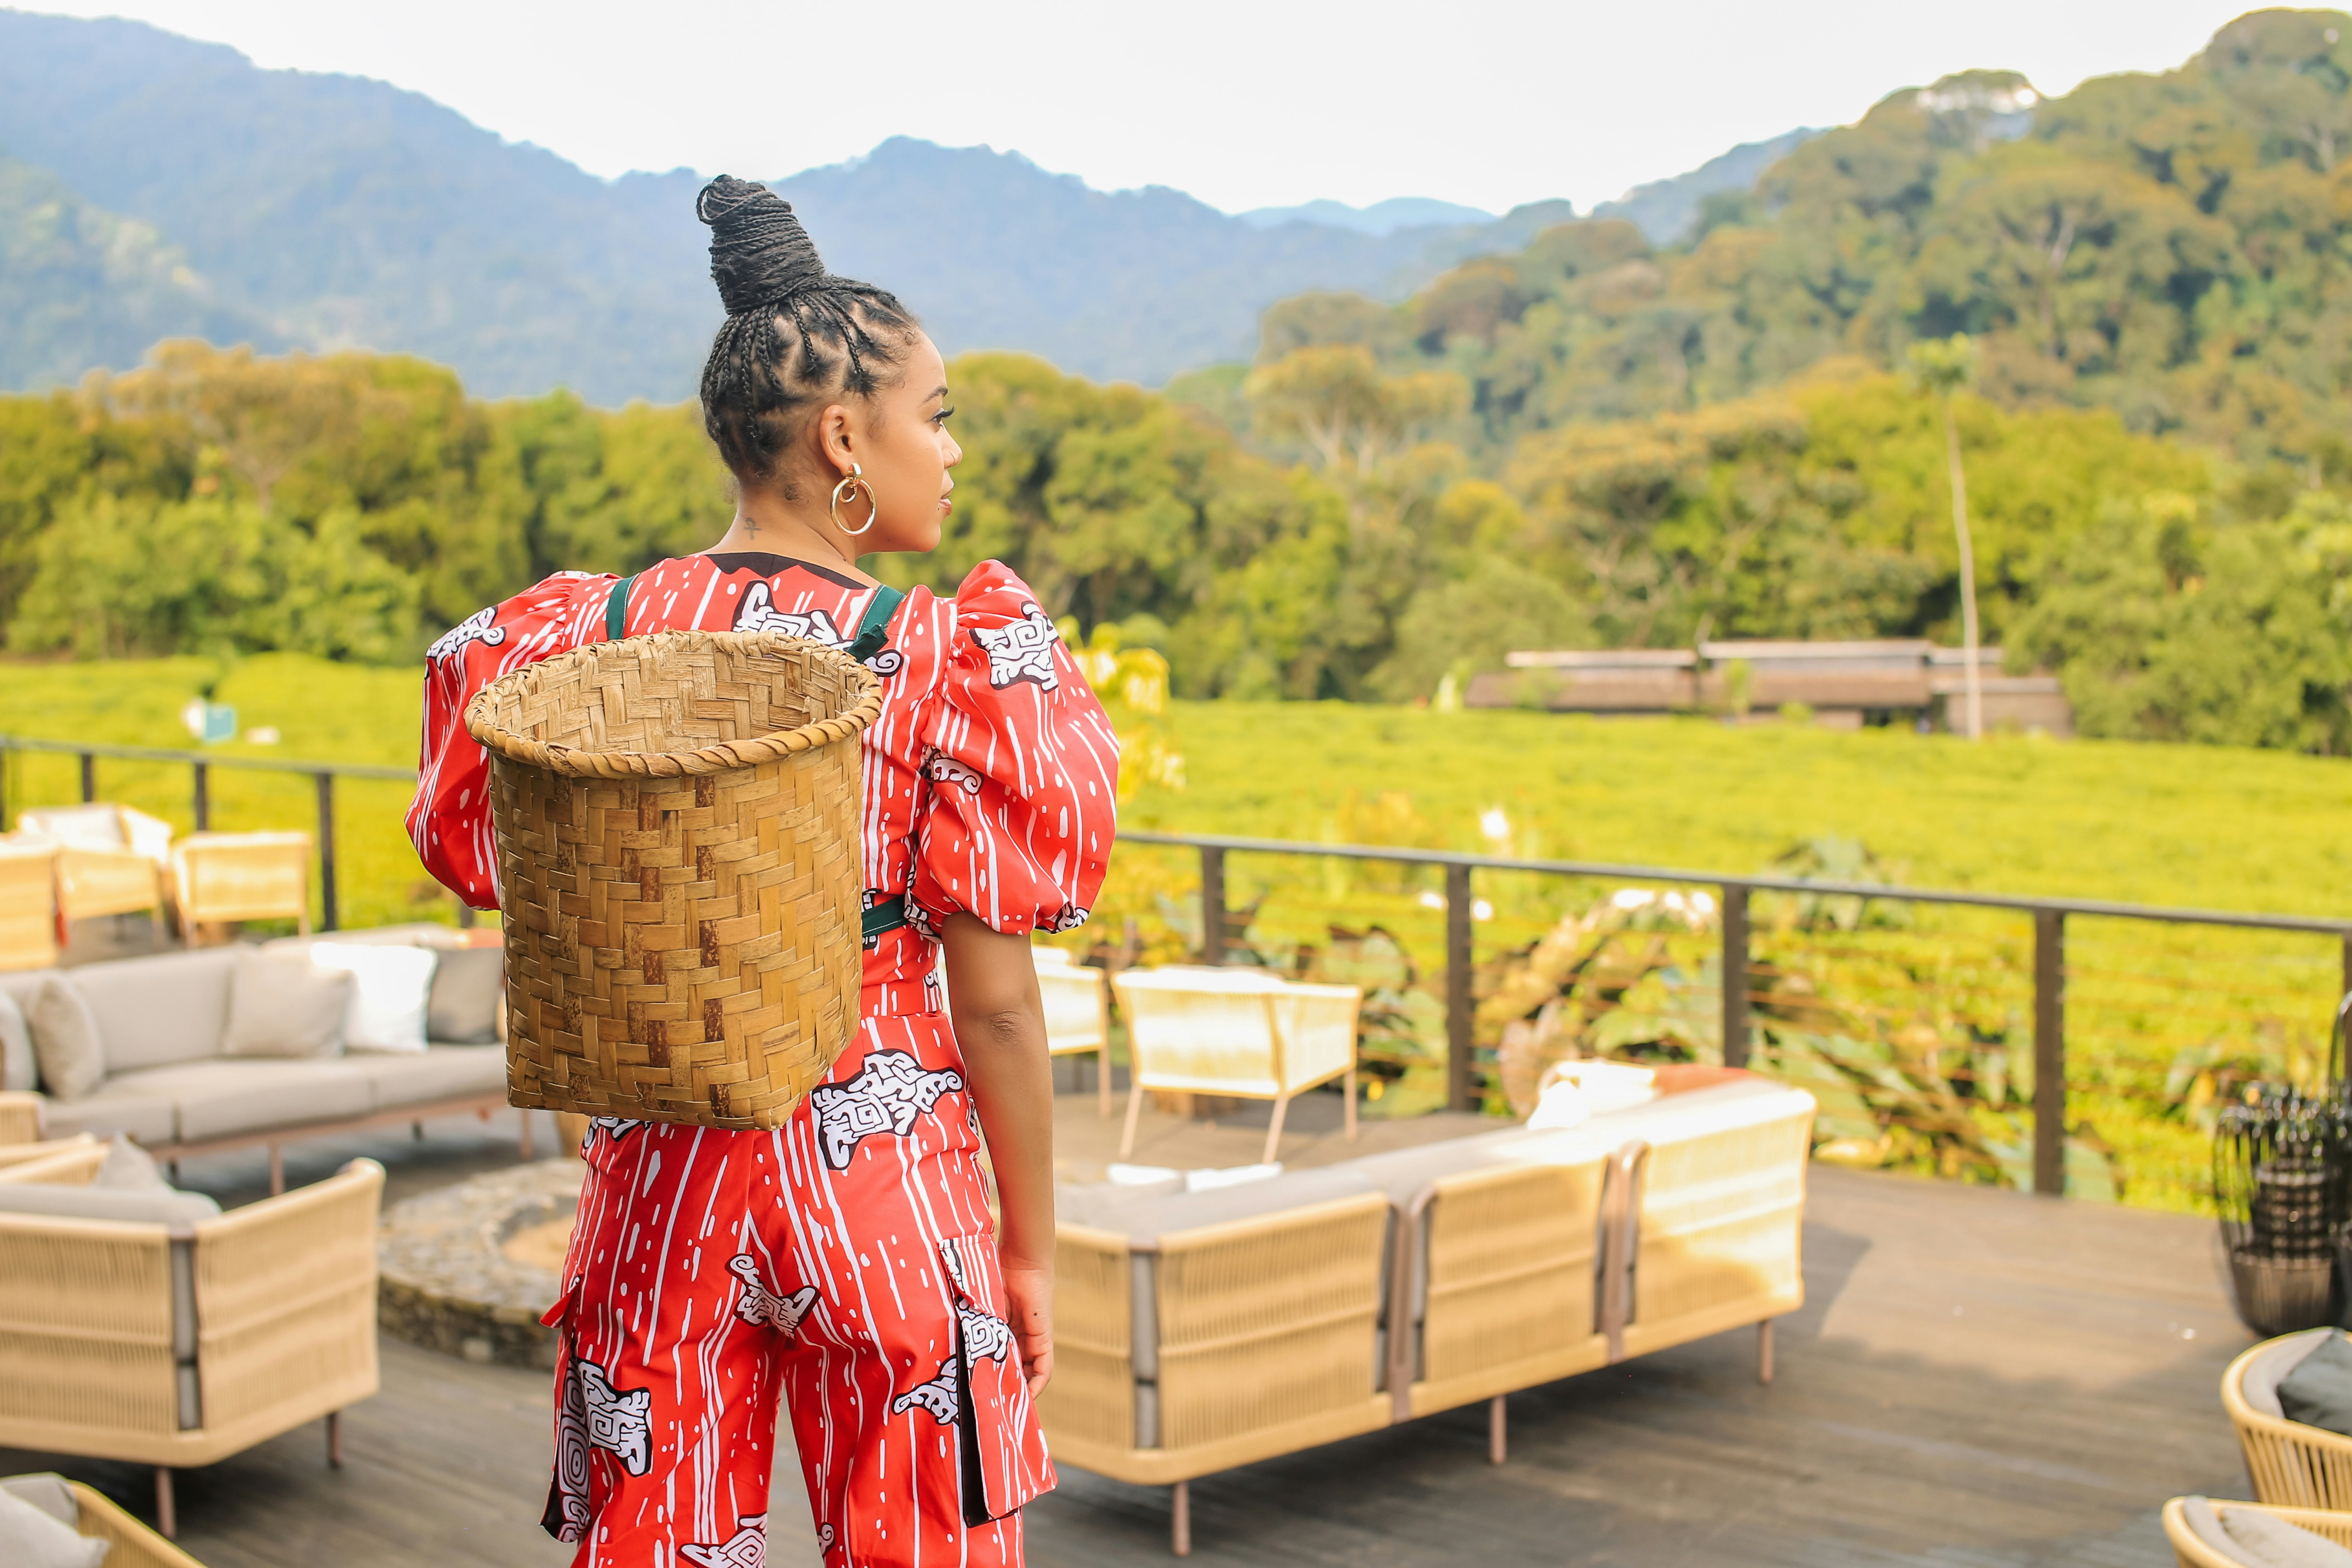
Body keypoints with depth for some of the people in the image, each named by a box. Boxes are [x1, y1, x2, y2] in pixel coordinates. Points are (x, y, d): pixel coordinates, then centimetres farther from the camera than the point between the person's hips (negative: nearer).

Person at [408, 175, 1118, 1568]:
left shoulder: (598, 634, -3)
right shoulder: (942, 659, -13)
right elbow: (996, 999, -10)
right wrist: (1032, 1245, -1)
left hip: (661, 1181, 3)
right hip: (891, 1187, -3)